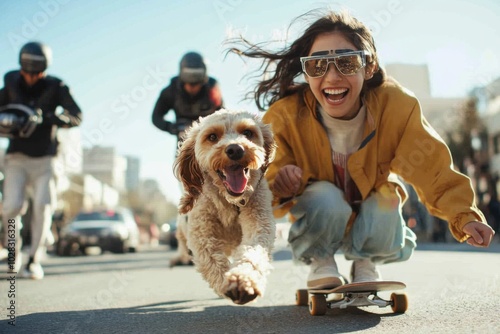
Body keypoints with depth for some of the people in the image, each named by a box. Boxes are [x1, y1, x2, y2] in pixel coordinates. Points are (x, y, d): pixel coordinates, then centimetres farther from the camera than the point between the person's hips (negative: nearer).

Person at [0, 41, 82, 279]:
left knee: (43, 206, -12)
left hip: (43, 159, -1)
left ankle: (34, 260, 1)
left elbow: (76, 116, -10)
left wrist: (47, 118, -26)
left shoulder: (55, 87, -5)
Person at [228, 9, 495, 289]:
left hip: (373, 206, 2)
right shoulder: (286, 115, -27)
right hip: (320, 212, -1)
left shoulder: (396, 106, -25)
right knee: (326, 198, -33)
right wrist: (281, 186, -46)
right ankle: (320, 262, -1)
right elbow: (264, 191, -23)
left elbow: (432, 167, -21)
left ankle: (366, 264, 8)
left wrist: (464, 215, -35)